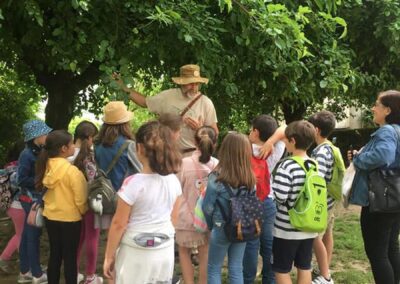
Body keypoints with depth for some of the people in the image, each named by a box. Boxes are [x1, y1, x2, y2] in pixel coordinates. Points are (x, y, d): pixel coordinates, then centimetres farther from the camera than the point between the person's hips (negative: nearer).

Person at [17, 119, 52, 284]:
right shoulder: (27, 155, -17)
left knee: (28, 235, 14)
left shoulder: (38, 152, 8)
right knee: (33, 235, 0)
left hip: (36, 198, 9)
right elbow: (22, 179, -19)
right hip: (32, 199, -9)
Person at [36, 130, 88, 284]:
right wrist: (84, 212, 3)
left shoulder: (46, 166, -2)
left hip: (50, 216, 6)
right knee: (70, 257, 6)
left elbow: (44, 189, 10)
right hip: (69, 218, -6)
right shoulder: (72, 170, -21)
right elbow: (80, 199, -16)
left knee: (55, 255, 17)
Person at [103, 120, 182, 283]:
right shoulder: (173, 180, -3)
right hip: (165, 252, 5)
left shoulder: (133, 183, -18)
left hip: (137, 254, -5)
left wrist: (109, 257, -2)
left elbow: (119, 224, -13)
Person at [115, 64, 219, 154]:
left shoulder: (206, 102, -5)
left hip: (192, 155, -2)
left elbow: (214, 132, 0)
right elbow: (144, 102, 15)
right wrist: (124, 88, 11)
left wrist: (199, 129, -18)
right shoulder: (169, 96, 2)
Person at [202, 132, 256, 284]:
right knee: (236, 269, 14)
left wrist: (211, 225, 5)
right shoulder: (250, 178, -6)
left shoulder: (217, 178, -19)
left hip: (222, 228, -4)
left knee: (214, 269, 12)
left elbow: (207, 207, -13)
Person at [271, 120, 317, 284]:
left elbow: (279, 197, -22)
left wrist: (270, 181, -4)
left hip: (287, 229, -7)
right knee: (304, 268, 15)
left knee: (281, 270, 5)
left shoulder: (287, 166, -18)